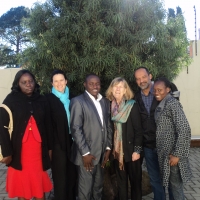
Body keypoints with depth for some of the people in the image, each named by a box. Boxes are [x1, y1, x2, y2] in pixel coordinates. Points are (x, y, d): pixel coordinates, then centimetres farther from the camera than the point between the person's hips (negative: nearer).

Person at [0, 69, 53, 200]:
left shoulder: (42, 100, 3)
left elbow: (48, 125, 7)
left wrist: (50, 147, 7)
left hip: (38, 149, 2)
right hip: (19, 150, -2)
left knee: (40, 184, 9)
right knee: (21, 184, 9)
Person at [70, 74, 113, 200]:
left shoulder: (105, 102, 10)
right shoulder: (78, 101, -9)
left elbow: (108, 126, 12)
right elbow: (76, 129, -14)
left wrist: (108, 148, 5)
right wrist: (85, 153, -16)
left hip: (102, 153, 6)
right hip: (87, 154, -5)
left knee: (98, 187, 17)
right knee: (86, 189, 6)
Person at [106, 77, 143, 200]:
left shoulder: (132, 105, -9)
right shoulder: (109, 106, 2)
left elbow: (138, 130, -10)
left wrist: (137, 150, -13)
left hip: (131, 150, -4)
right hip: (117, 150, 4)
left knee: (135, 180, 9)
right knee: (121, 181, 15)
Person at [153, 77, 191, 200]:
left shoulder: (172, 103, -17)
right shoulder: (161, 105, 10)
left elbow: (184, 130, -23)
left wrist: (177, 154, -21)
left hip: (172, 153, -8)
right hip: (164, 153, 8)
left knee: (176, 184, 5)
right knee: (170, 184, 18)